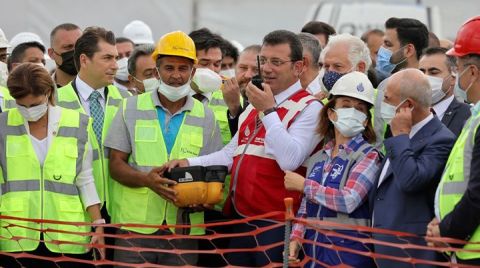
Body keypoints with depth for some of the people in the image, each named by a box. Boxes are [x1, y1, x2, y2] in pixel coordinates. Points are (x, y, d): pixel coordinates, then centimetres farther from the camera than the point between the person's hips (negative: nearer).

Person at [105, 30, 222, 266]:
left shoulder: (205, 117, 11)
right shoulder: (131, 108, 7)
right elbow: (116, 165, 3)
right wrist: (146, 179, -17)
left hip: (184, 232, 1)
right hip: (135, 224, -1)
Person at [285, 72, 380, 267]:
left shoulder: (368, 156, -4)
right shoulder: (317, 159, 14)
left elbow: (349, 200, -19)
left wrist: (304, 185, -9)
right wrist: (296, 239, -1)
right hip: (313, 250, 5)